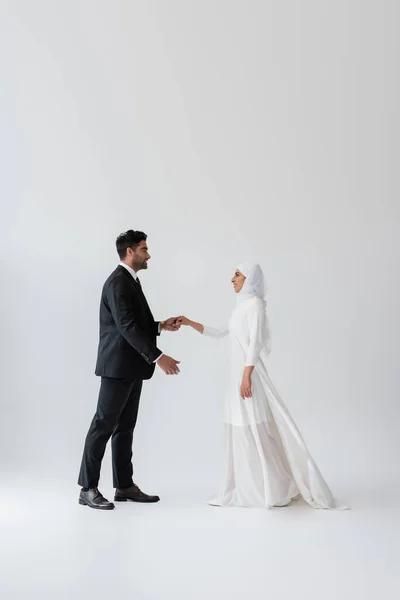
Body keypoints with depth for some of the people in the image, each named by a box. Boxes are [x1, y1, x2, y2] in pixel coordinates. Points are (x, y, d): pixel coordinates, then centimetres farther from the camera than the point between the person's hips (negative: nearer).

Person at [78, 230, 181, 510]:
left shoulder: (131, 281, 16)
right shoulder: (118, 282, -16)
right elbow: (127, 327, -25)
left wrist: (161, 325, 8)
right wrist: (157, 357, -27)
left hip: (131, 367, 10)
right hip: (118, 367, -10)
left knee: (125, 427, 11)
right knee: (104, 426, -4)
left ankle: (125, 485, 17)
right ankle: (88, 488, 2)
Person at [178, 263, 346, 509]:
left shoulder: (255, 303, -9)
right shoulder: (244, 305, 17)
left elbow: (255, 343, -17)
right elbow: (220, 332, 24)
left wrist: (247, 376, -23)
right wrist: (190, 323, 20)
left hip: (250, 374, -9)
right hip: (239, 374, 9)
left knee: (255, 430, -6)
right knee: (241, 431, 9)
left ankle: (276, 491, 1)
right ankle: (246, 490, 14)